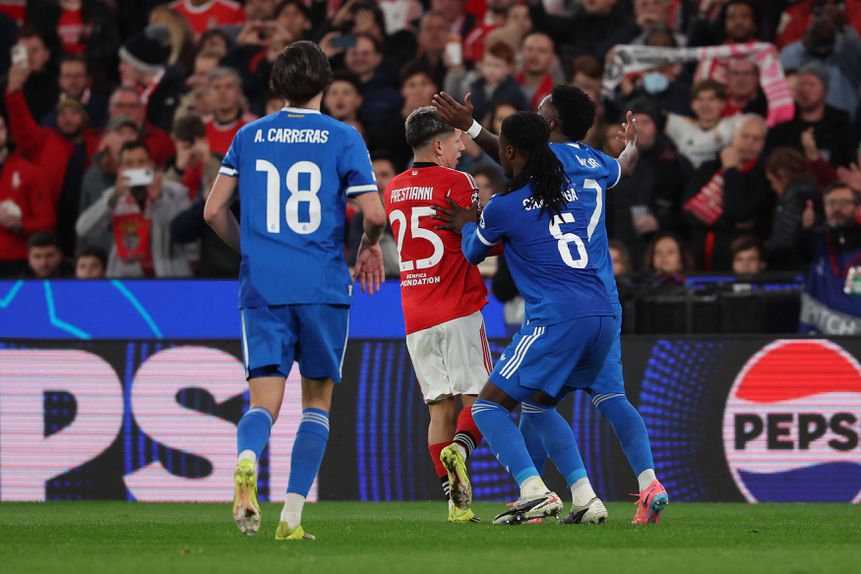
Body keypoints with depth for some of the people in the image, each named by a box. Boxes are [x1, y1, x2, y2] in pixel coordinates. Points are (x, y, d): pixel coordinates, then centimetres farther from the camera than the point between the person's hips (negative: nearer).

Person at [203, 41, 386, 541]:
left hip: (262, 288, 1)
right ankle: (292, 514, 2)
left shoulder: (250, 136, 9)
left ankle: (247, 461, -36)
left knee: (264, 402, -1)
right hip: (323, 287, -1)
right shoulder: (343, 138, 0)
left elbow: (214, 211, 9)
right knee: (317, 400, 13)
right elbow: (374, 214, -7)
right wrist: (369, 246, 16)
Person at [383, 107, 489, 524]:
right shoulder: (458, 183, -5)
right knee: (477, 399, -2)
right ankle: (459, 447, -30)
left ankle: (456, 500, -4)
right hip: (458, 312, -5)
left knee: (440, 409, 4)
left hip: (415, 317, 5)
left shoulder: (393, 190, 13)